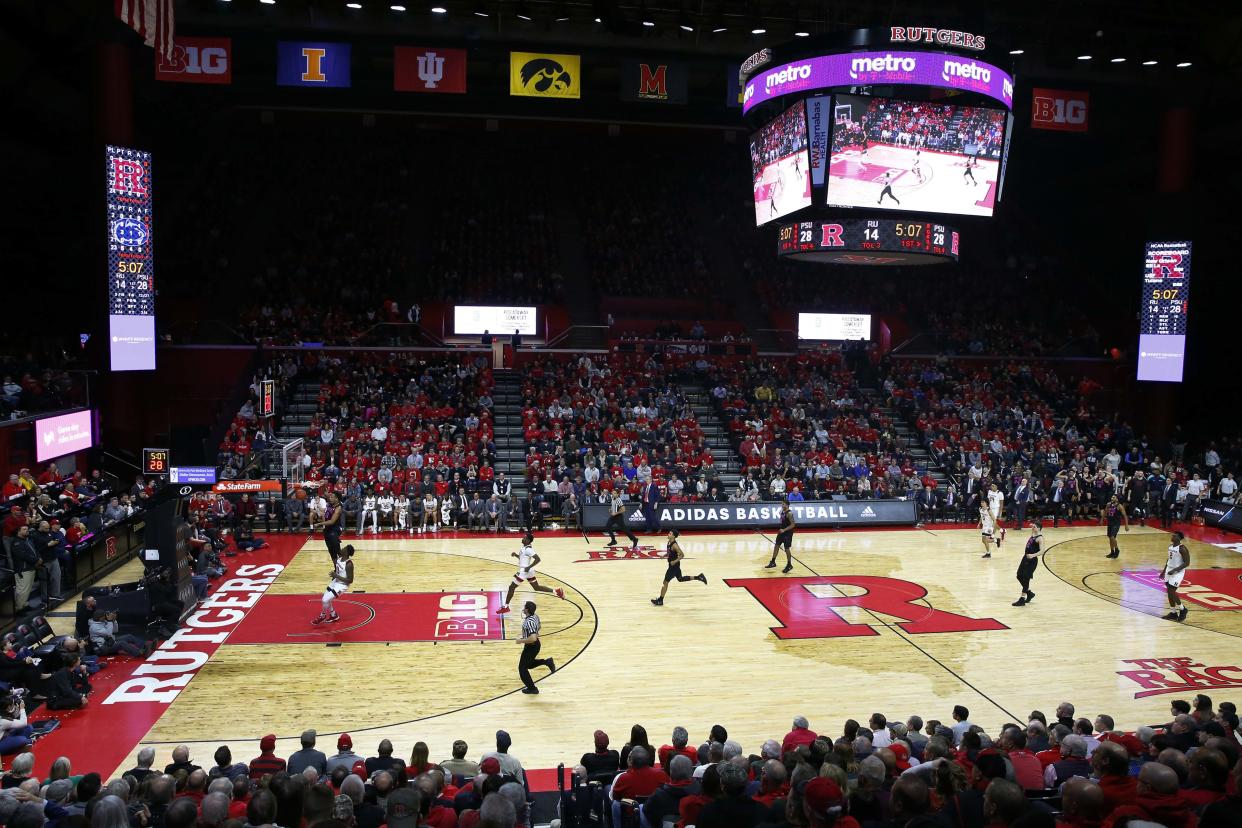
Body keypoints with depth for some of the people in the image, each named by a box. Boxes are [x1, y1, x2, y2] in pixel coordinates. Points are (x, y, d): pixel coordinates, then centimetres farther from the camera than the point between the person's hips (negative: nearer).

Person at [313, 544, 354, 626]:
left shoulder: (349, 564, -29)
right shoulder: (339, 558, -4)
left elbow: (350, 580, -26)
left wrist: (336, 576, -26)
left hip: (342, 585, -9)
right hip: (335, 581, 9)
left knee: (325, 600, -12)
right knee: (325, 599, 13)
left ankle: (322, 616, 16)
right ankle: (334, 616, 33)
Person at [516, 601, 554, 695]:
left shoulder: (529, 622, -32)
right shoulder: (535, 617, -3)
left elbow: (533, 638, -38)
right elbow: (537, 629, 15)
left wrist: (521, 641, -25)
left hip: (530, 647, -9)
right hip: (536, 644, 9)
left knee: (522, 668, 9)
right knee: (528, 664, 29)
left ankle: (531, 688, 20)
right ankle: (547, 662, 19)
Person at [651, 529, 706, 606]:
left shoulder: (674, 545, -27)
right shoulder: (669, 542, 0)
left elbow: (682, 555, -23)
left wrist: (675, 561, -25)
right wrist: (665, 555, 3)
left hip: (674, 565, -10)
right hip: (673, 565, 10)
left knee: (665, 582, -1)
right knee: (680, 579, 25)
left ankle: (660, 601, 10)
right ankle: (699, 577, 30)